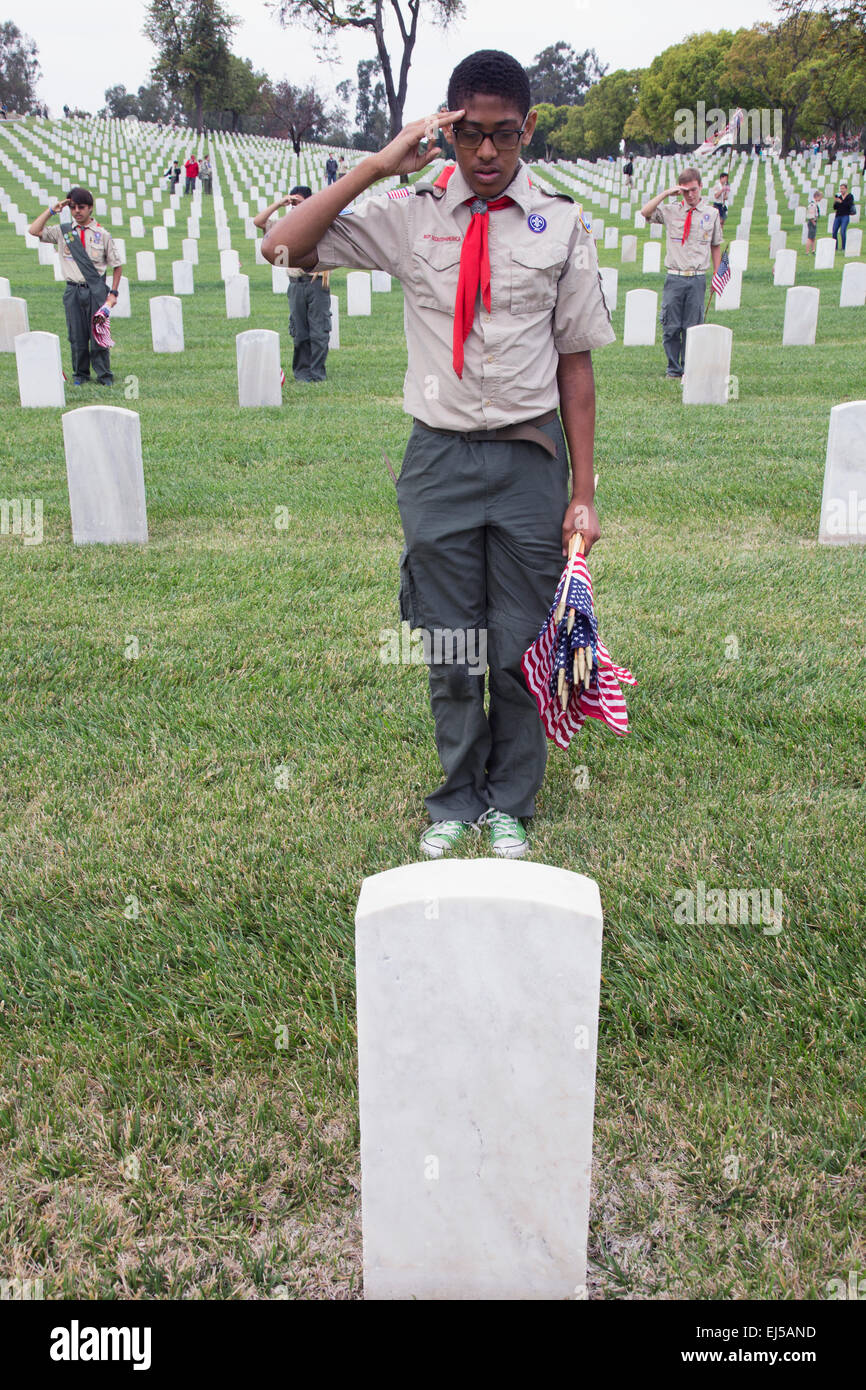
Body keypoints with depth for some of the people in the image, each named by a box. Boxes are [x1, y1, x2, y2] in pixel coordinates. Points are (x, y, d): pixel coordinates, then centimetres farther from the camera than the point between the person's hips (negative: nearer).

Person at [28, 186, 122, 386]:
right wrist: (51, 210, 0)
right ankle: (80, 374, 17)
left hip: (96, 290, -2)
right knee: (76, 335, 4)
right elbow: (34, 231, 1)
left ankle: (104, 375, 7)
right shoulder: (63, 232, 8)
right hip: (73, 290, 2)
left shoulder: (102, 235, 4)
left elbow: (117, 266, 8)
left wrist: (113, 292, 0)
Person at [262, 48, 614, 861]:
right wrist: (379, 165, -11)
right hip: (439, 455, 0)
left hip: (529, 458, 0)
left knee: (521, 646, 7)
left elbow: (575, 364, 2)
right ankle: (458, 801, 29)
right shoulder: (409, 215, 2)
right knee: (450, 650, 7)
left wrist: (583, 492, 0)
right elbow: (282, 248, -5)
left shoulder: (561, 226, 2)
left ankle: (509, 805, 27)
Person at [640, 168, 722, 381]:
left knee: (692, 327, 2)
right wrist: (666, 193, -12)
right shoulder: (670, 211, 5)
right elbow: (645, 212, -9)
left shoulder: (711, 213, 8)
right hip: (674, 277, 0)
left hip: (698, 279, 0)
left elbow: (716, 246, 15)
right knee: (670, 327, 1)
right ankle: (674, 370, 13)